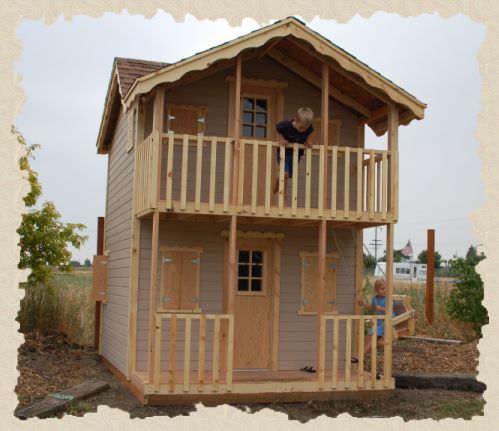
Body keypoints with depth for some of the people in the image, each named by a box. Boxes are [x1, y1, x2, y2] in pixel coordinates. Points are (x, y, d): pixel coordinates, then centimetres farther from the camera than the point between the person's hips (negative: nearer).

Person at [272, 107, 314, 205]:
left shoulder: (308, 129, -18)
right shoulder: (286, 125, -28)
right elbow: (278, 128, -6)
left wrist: (308, 142, -10)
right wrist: (281, 139, -18)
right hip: (284, 152, -4)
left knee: (290, 175, 14)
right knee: (285, 174, -17)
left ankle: (278, 179, 51)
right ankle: (283, 201, -8)